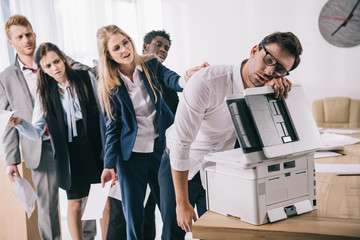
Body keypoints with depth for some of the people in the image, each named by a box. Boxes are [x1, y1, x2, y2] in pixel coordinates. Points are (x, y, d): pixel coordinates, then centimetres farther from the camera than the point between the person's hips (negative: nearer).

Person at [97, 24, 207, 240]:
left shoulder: (151, 65, -3)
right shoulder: (110, 86, -4)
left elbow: (173, 80, -21)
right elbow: (112, 127, 0)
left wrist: (188, 78, -45)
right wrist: (109, 164, -5)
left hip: (162, 147, 1)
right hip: (132, 154, 0)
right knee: (133, 212, 7)